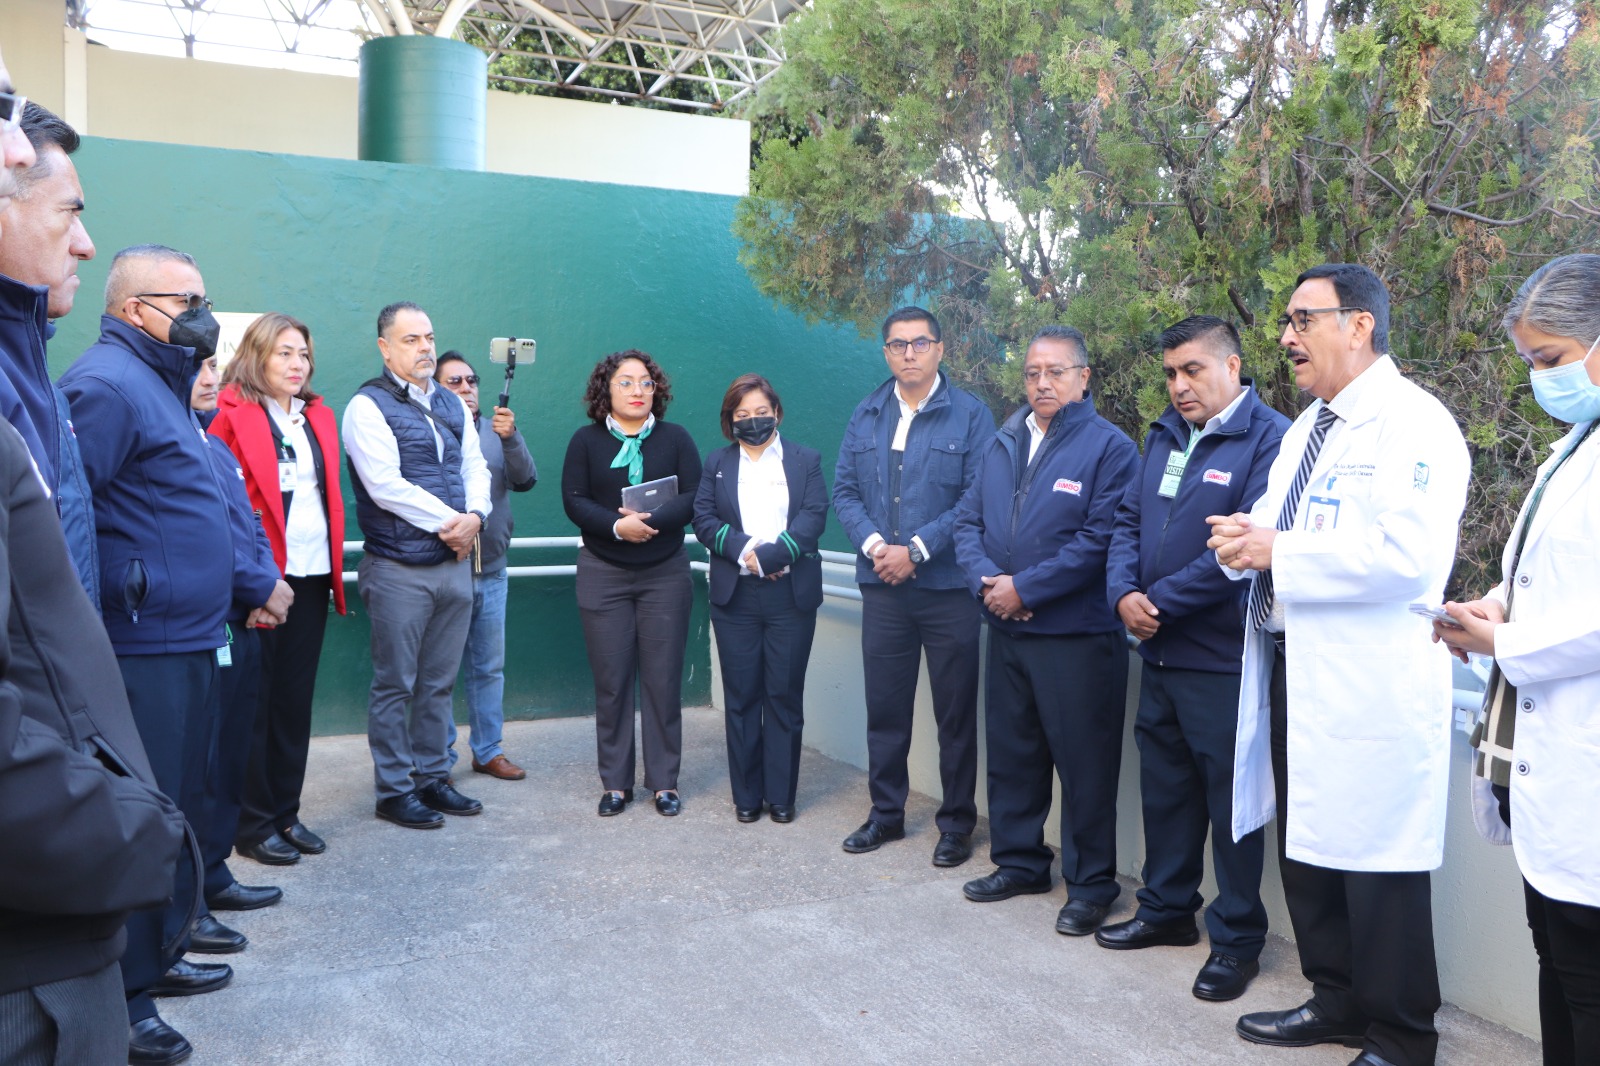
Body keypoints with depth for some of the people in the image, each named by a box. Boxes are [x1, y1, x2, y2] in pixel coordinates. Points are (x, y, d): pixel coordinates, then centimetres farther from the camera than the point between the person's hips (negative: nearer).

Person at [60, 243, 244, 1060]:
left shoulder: (161, 384, 18)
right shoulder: (108, 384, -14)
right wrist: (99, 624, -21)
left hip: (186, 647, 10)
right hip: (143, 654, -10)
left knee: (179, 811, 19)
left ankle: (161, 954, 33)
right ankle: (124, 999, 13)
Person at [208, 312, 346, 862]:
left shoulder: (319, 416, 14)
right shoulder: (230, 413, -5)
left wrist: (335, 569, 10)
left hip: (312, 575, 6)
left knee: (296, 697, 12)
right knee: (255, 699, 3)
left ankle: (286, 812, 22)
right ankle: (253, 823, 13)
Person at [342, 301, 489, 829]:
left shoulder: (452, 405, 14)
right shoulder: (368, 406, -7)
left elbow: (476, 468, 12)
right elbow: (385, 485, -16)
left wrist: (474, 517, -8)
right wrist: (449, 522, -13)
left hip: (456, 563, 6)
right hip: (399, 570, -6)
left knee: (438, 682, 13)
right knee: (395, 686, 3)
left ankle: (432, 778, 24)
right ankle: (394, 791, 13)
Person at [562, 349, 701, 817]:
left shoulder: (676, 438, 4)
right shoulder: (586, 440, 5)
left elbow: (693, 497, -5)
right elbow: (574, 500, -3)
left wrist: (650, 521, -20)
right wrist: (617, 526, -19)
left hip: (665, 572, 0)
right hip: (603, 573, 0)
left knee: (663, 679, 2)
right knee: (611, 680, 3)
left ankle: (664, 782, 11)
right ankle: (615, 783, 14)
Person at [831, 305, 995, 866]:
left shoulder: (971, 415, -4)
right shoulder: (866, 416, 10)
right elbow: (844, 490, 8)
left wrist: (917, 550, -15)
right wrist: (873, 543, -9)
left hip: (948, 587, -3)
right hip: (882, 588, 4)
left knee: (956, 711, 5)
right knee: (884, 705, 11)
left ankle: (957, 822, 19)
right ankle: (886, 812, 26)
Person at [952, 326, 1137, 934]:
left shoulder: (1109, 447, -9)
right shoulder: (1002, 445, 12)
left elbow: (1100, 540, -18)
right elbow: (968, 521, 11)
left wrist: (1025, 587, -18)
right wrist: (985, 581, -8)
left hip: (1076, 633, -6)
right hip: (1006, 630, 7)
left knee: (1084, 763, 3)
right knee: (1010, 752, 16)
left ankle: (1091, 884, 18)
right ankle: (1018, 861, 33)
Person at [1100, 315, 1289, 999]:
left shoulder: (1269, 440, -13)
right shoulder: (1164, 436, 11)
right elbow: (1129, 520, 11)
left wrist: (1161, 603, -16)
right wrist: (1124, 592, -8)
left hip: (1222, 657, -7)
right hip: (1158, 653, 7)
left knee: (1230, 798, 5)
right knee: (1164, 785, 18)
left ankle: (1237, 939, 20)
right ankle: (1166, 908, 35)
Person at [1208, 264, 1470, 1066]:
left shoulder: (1414, 423, -12)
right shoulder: (1306, 428, 17)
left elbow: (1409, 554, -26)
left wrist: (1279, 552, -19)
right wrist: (1247, 538, 1)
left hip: (1369, 687, -9)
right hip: (1291, 669, 9)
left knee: (1377, 863, -1)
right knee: (1305, 846, 17)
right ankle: (1335, 1000, 34)